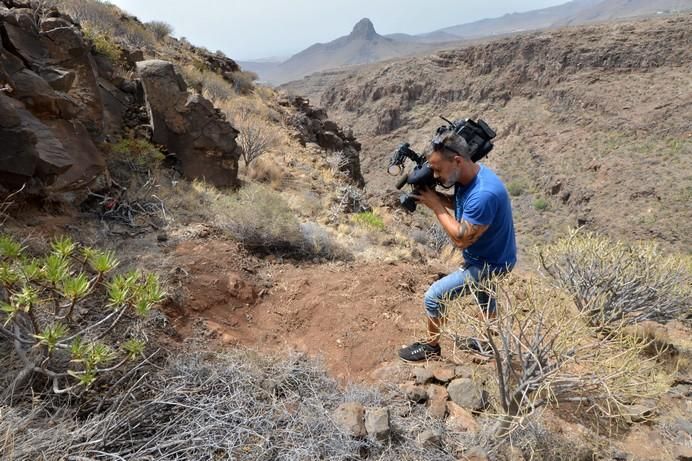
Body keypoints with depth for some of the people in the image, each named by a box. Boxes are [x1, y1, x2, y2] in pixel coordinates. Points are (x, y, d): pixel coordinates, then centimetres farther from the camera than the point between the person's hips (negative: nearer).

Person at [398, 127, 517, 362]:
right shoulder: (468, 176, -10)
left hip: (489, 264, -9)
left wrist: (435, 206, -25)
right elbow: (459, 204, 7)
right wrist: (436, 195, -12)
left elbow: (461, 239, -30)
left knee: (433, 297, -6)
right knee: (484, 297, 30)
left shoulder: (483, 194, -38)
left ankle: (431, 346, 18)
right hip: (485, 256, 10)